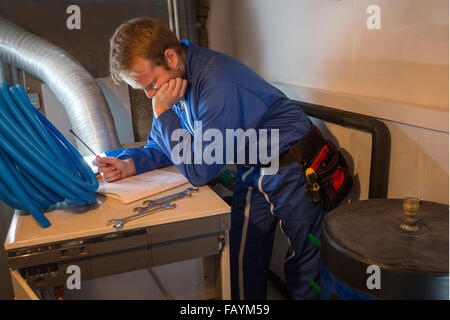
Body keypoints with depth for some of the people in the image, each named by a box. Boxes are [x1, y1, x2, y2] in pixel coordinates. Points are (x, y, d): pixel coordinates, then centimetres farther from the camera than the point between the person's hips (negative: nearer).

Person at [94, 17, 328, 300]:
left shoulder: (219, 85, -31)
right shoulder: (169, 80, -4)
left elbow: (199, 171, -26)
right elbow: (161, 146, 7)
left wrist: (163, 113, -24)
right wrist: (128, 164, -12)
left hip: (293, 170, -7)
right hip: (252, 171, 7)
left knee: (303, 266, 7)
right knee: (242, 261, 9)